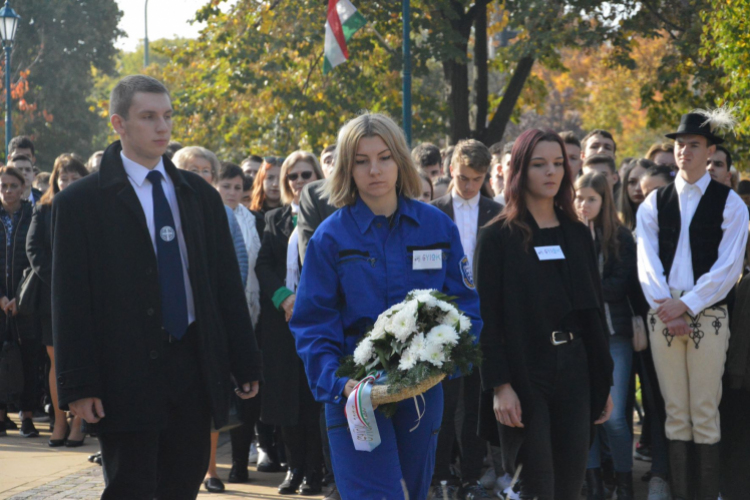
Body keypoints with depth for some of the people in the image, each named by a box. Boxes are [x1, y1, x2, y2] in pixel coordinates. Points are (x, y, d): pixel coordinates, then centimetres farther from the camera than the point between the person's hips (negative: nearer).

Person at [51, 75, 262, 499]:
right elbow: (71, 301, -5)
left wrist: (246, 364, 8)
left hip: (194, 368, 5)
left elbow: (227, 285, 12)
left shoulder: (201, 196, 12)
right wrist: (78, 386, -12)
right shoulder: (81, 202, -2)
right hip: (127, 374, -4)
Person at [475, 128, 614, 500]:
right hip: (524, 372, -5)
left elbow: (594, 309, 12)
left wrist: (603, 382, 9)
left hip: (573, 368, 5)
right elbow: (487, 316, -8)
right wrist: (499, 385, -16)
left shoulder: (577, 234, 12)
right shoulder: (497, 236, -3)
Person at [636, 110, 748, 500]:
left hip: (707, 315, -3)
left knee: (705, 412, -3)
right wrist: (666, 308, -10)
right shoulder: (655, 202, 10)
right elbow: (646, 262, 3)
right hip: (663, 316, 3)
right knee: (675, 412, 5)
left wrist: (687, 306, -13)